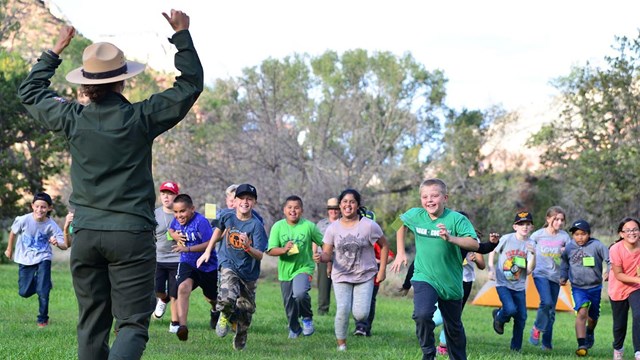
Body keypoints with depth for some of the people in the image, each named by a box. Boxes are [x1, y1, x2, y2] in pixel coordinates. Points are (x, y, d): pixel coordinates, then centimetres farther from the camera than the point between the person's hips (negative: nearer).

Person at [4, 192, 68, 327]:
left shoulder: (51, 225, -20)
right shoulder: (24, 220, -18)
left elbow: (64, 245, -22)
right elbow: (13, 232, 3)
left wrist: (57, 243, -45)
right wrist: (9, 249, 15)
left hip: (43, 259, -2)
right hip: (25, 259, 2)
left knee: (42, 291, -11)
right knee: (24, 292, 4)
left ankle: (43, 319, 9)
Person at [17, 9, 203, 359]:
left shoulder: (73, 119, 1)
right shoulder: (141, 118, -6)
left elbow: (30, 92, 21)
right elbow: (191, 83, 4)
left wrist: (55, 50, 27)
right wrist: (181, 35, 10)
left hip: (85, 234, 3)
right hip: (131, 234, -3)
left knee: (92, 324, 11)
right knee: (132, 323, -3)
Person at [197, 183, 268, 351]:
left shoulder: (256, 225, -17)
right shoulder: (227, 216, -8)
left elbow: (260, 255, -20)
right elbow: (219, 229, 17)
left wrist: (248, 247, -40)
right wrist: (208, 251, 17)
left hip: (249, 271, 0)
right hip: (229, 265, 0)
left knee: (246, 309, 10)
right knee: (227, 298, -28)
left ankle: (240, 337, 38)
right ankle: (225, 316, 8)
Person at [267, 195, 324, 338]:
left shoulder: (309, 226, -8)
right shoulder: (278, 226, -5)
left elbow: (324, 244, 0)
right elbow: (270, 250, -9)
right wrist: (284, 249, -25)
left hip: (304, 268, -3)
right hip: (285, 271, 3)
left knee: (300, 294, -30)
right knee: (289, 305, 13)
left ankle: (307, 318, 0)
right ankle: (294, 329, 40)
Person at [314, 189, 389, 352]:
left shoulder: (369, 225, -11)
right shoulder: (333, 228, -5)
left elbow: (384, 245, 1)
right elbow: (327, 254, -3)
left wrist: (382, 270, -2)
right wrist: (320, 257, -27)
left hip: (365, 276, -1)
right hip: (341, 277, 1)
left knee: (360, 314, -11)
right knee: (343, 310, -15)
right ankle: (341, 343, 7)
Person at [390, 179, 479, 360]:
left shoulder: (456, 219, -16)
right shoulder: (414, 215, -6)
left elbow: (474, 244, -27)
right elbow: (401, 226, 18)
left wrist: (451, 238, -42)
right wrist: (400, 253, 14)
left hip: (451, 282, 0)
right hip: (424, 278, 0)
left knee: (454, 328, 15)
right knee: (422, 315, -27)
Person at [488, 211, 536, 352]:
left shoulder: (531, 244, -3)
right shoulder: (506, 239, -9)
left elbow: (529, 270, -9)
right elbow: (493, 252, 6)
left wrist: (533, 254, -24)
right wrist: (491, 269, -7)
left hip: (519, 286, 3)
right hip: (503, 284, -3)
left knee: (521, 317, 1)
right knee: (511, 309, -25)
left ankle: (516, 347, 20)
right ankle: (499, 316, 11)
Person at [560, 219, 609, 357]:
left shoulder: (596, 246, -13)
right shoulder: (569, 248, -2)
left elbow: (609, 258, -17)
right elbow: (565, 263, 14)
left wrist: (609, 271, -33)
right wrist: (563, 277, 2)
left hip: (595, 287, 0)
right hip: (578, 288, 0)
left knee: (592, 316, 18)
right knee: (582, 313, -21)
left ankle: (590, 332, 53)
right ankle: (582, 345, -20)